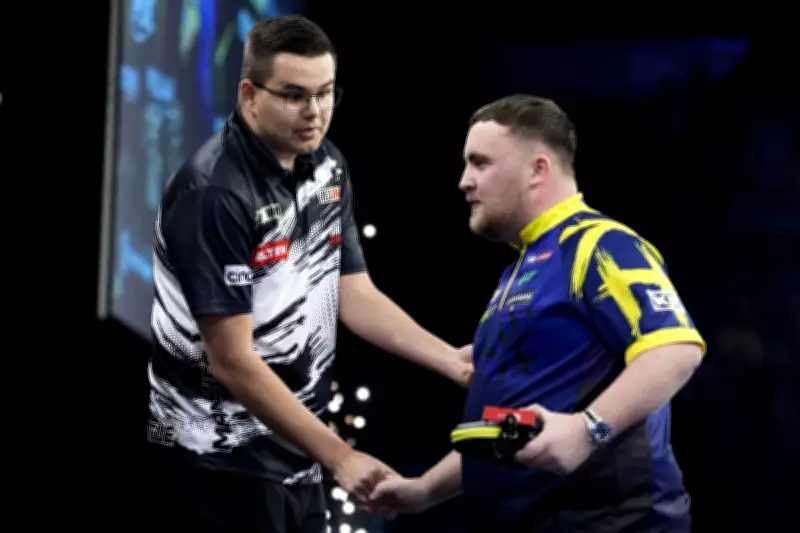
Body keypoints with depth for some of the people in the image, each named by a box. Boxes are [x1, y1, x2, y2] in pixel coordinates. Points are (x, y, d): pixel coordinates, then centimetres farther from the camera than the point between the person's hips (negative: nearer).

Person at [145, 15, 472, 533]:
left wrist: (453, 361, -6)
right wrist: (341, 457, -23)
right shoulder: (215, 193, -20)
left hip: (295, 455, 8)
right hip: (220, 466, -8)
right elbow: (232, 360, -21)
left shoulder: (328, 167, 5)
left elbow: (355, 295, 8)